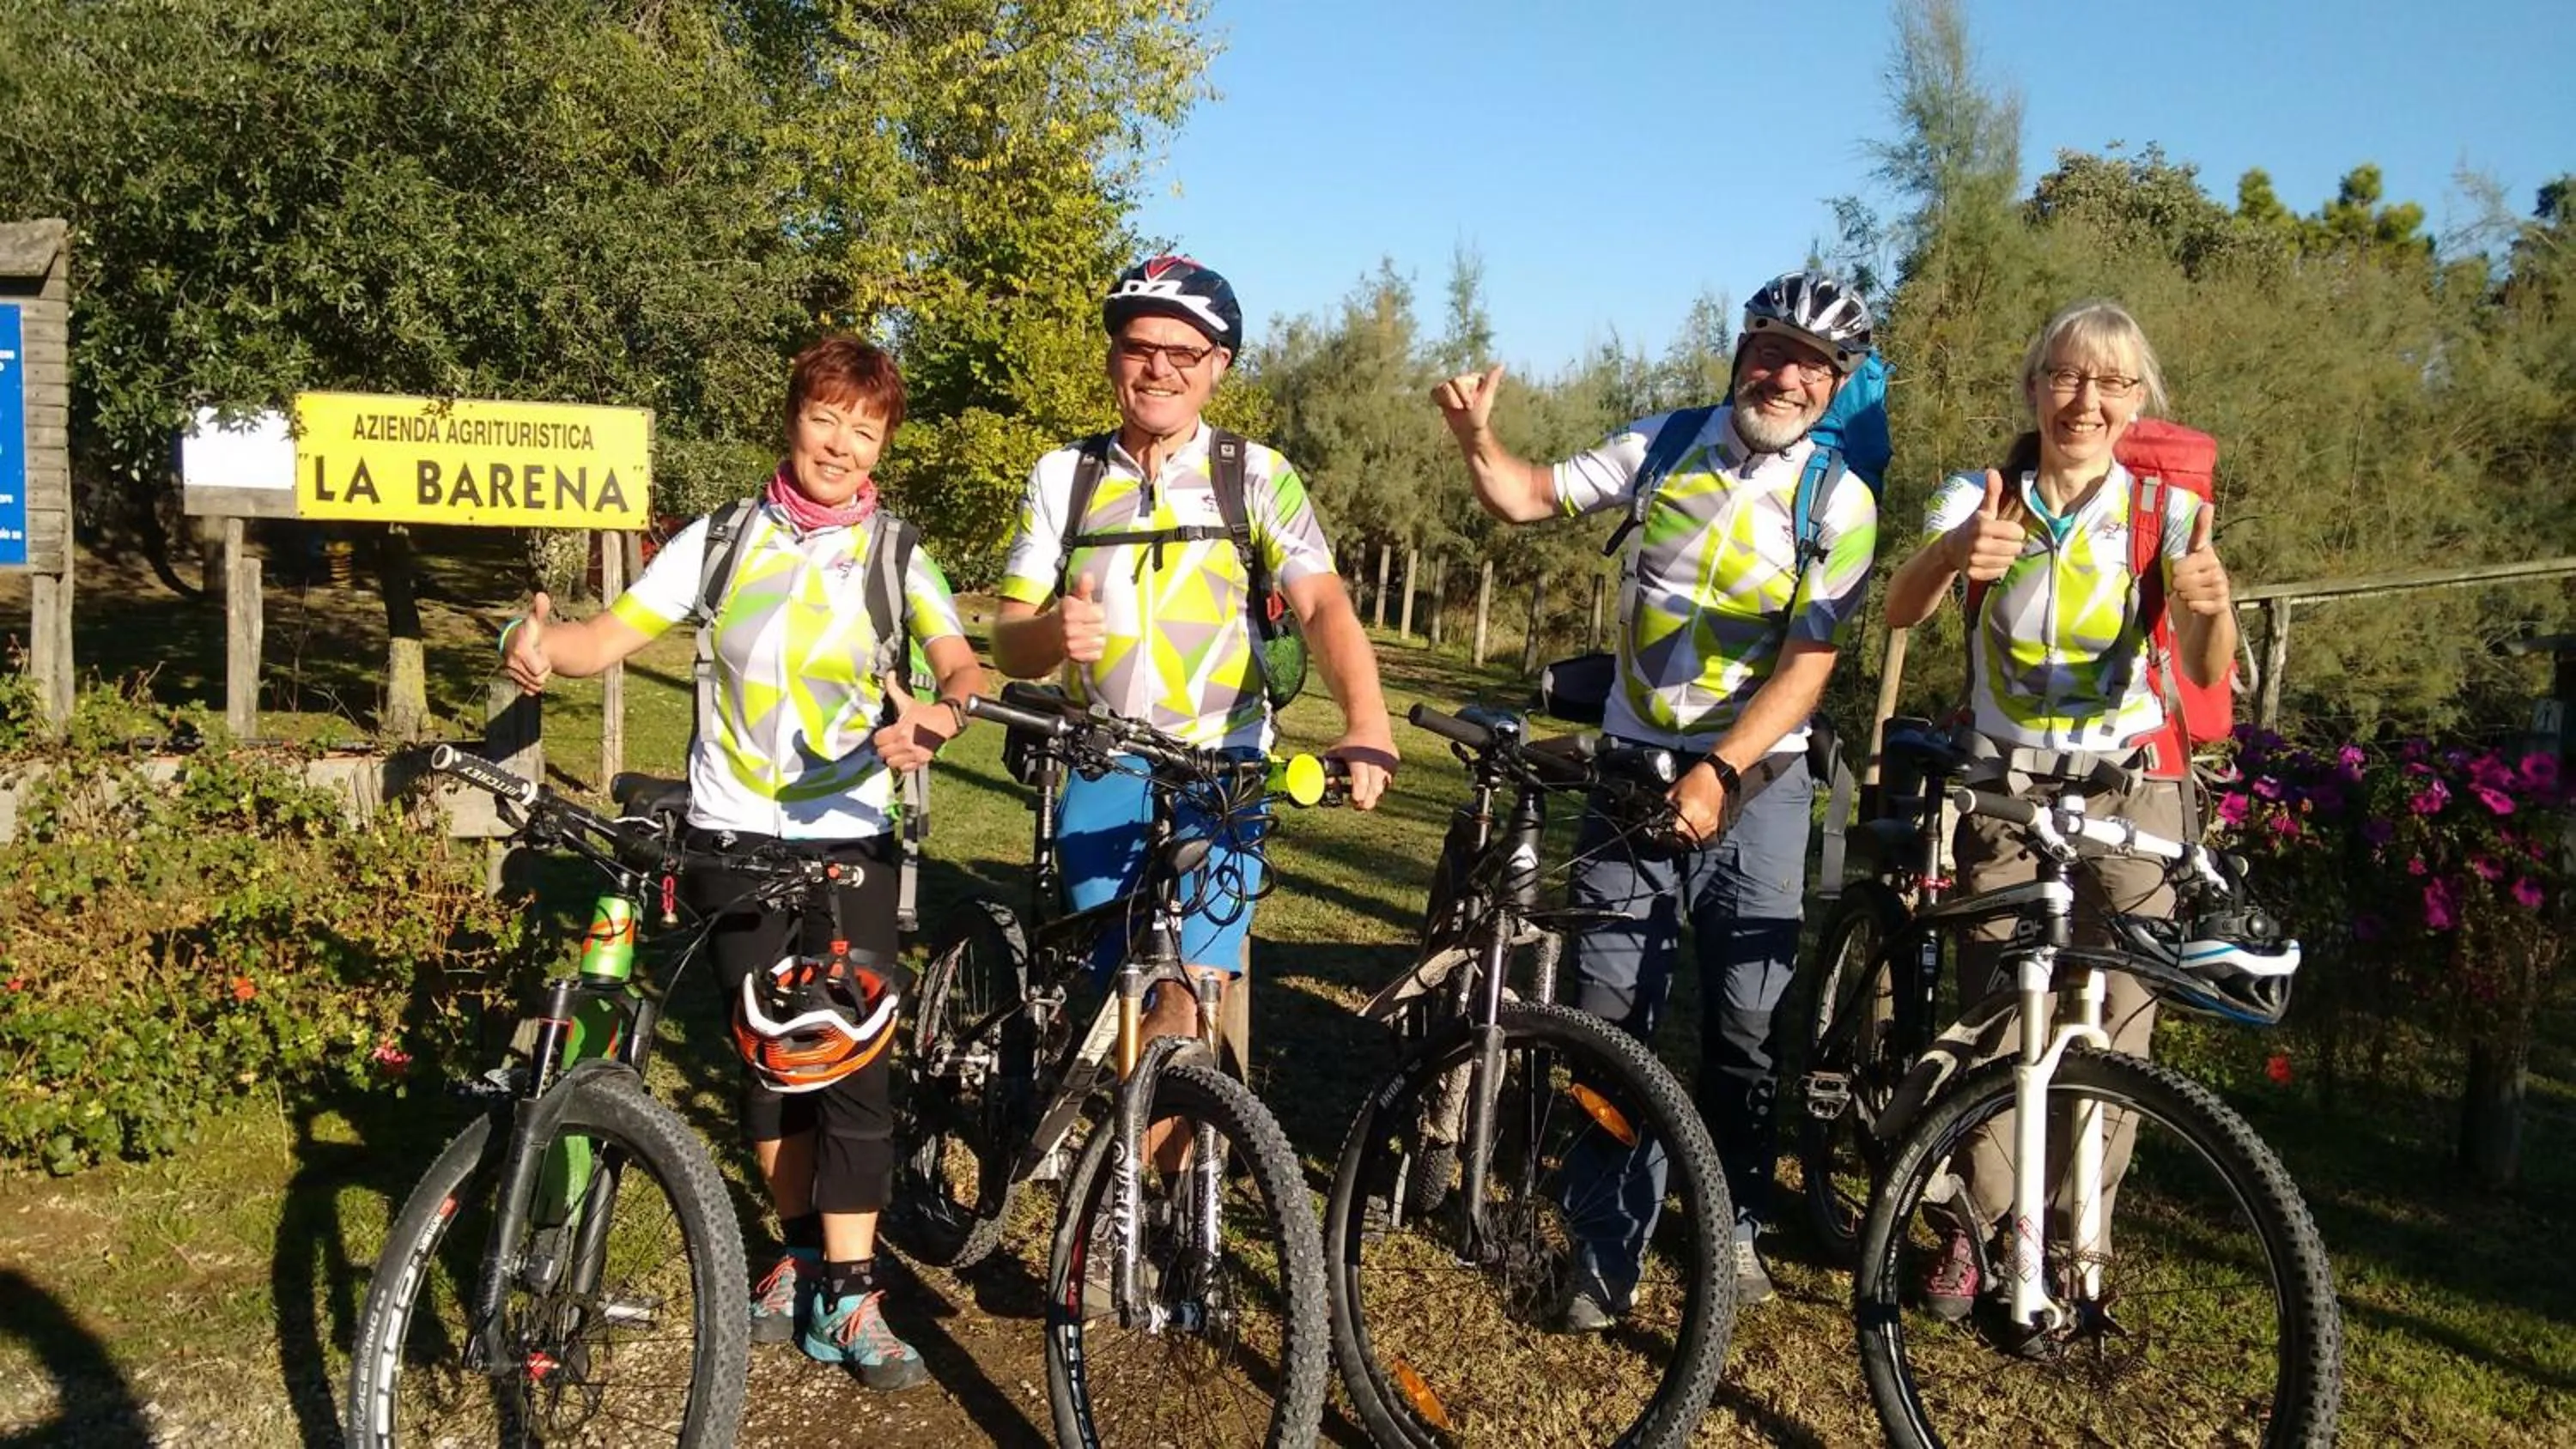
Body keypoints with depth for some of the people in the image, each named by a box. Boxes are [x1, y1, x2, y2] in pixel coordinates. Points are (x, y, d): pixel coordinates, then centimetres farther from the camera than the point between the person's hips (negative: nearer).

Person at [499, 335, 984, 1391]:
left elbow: (962, 668, -13)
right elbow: (610, 637, -3)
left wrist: (937, 717, -36)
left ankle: (846, 1300, 2)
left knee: (854, 1061, -6)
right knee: (769, 1057, 7)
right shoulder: (723, 541, 2)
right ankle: (803, 1249, 28)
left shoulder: (895, 554, 0)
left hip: (849, 835, -1)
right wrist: (540, 643, -25)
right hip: (736, 835, 1)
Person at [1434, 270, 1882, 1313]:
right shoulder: (1663, 444, 2)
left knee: (1748, 1019, 3)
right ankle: (1610, 1245, 10)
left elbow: (1807, 665, -11)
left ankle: (1734, 1227, 24)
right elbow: (1530, 497, 3)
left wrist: (1719, 773, -21)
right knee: (1610, 1011, -2)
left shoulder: (1840, 503, -5)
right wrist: (1477, 438, -18)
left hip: (1754, 774, -1)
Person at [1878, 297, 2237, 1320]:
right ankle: (1981, 1228, 20)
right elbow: (1901, 610, -26)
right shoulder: (1982, 497, -8)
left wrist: (2211, 603, -43)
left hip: (2128, 789, 0)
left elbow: (2206, 672, -20)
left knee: (2112, 1024, 0)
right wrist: (1954, 554, -48)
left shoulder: (2165, 510, -8)